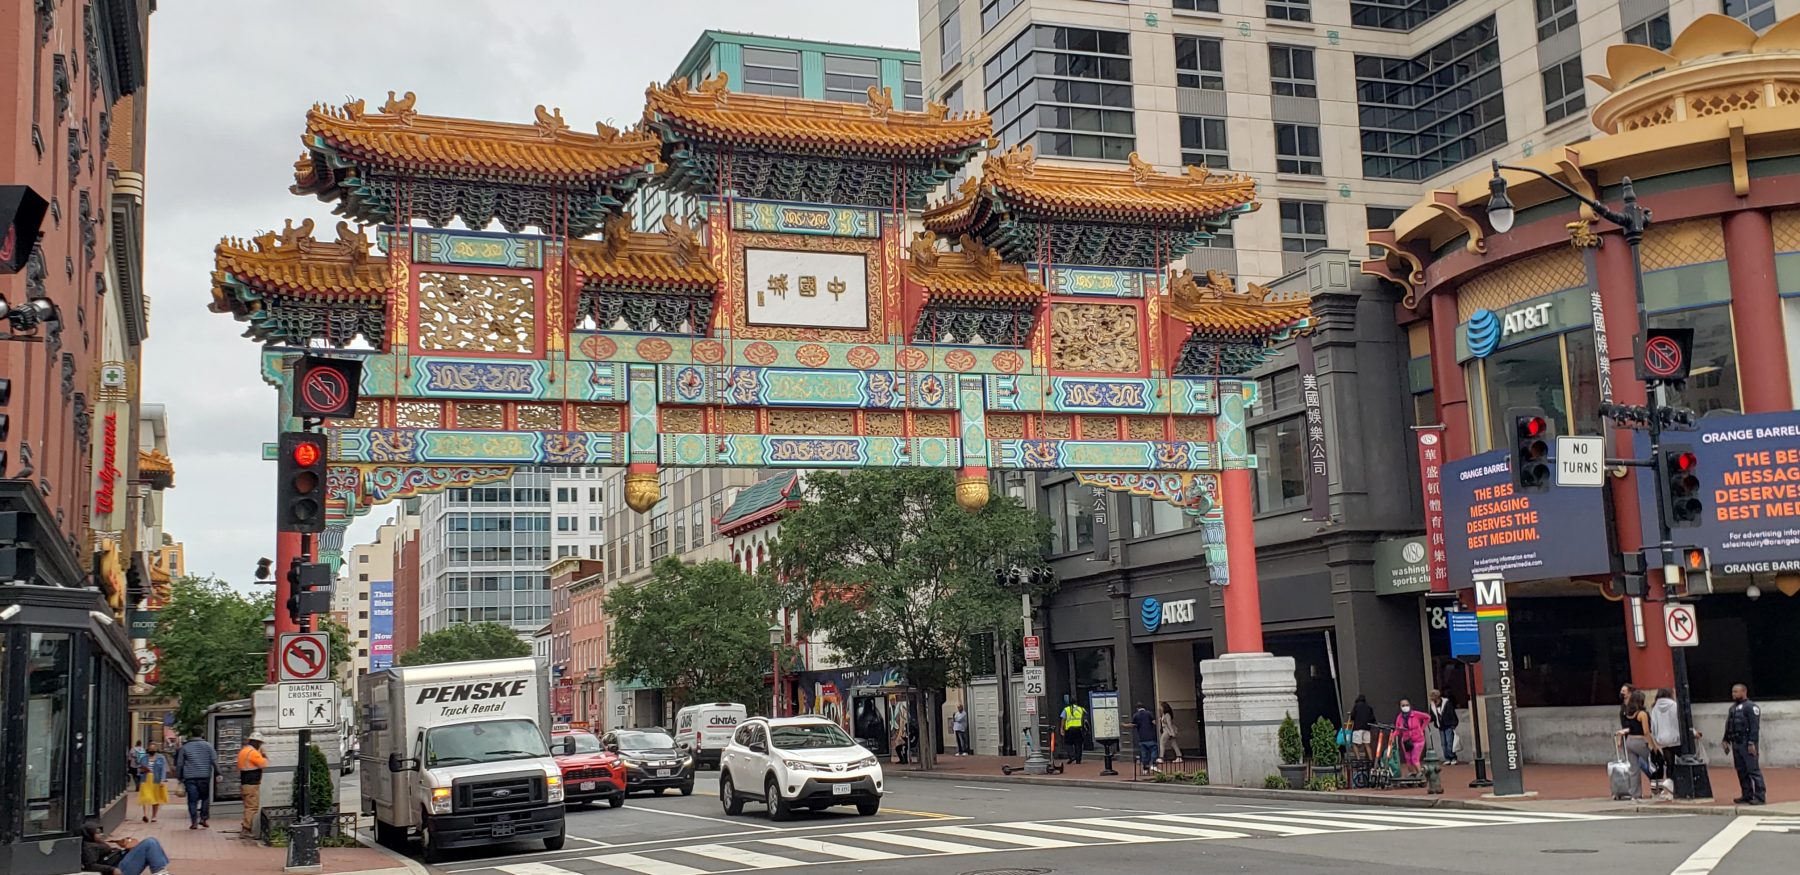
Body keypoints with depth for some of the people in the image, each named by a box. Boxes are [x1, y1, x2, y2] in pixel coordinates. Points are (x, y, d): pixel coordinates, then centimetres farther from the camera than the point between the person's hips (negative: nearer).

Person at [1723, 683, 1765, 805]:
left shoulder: (1751, 707, -8)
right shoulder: (1733, 708, 18)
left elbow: (1755, 726, -15)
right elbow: (1728, 726, 22)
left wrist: (1752, 743, -20)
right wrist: (1726, 741, 15)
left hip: (1747, 744, -8)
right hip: (1736, 744, 9)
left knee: (1753, 770, -9)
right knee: (1741, 771, 10)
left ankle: (1760, 796, -7)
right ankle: (1747, 795, 16)